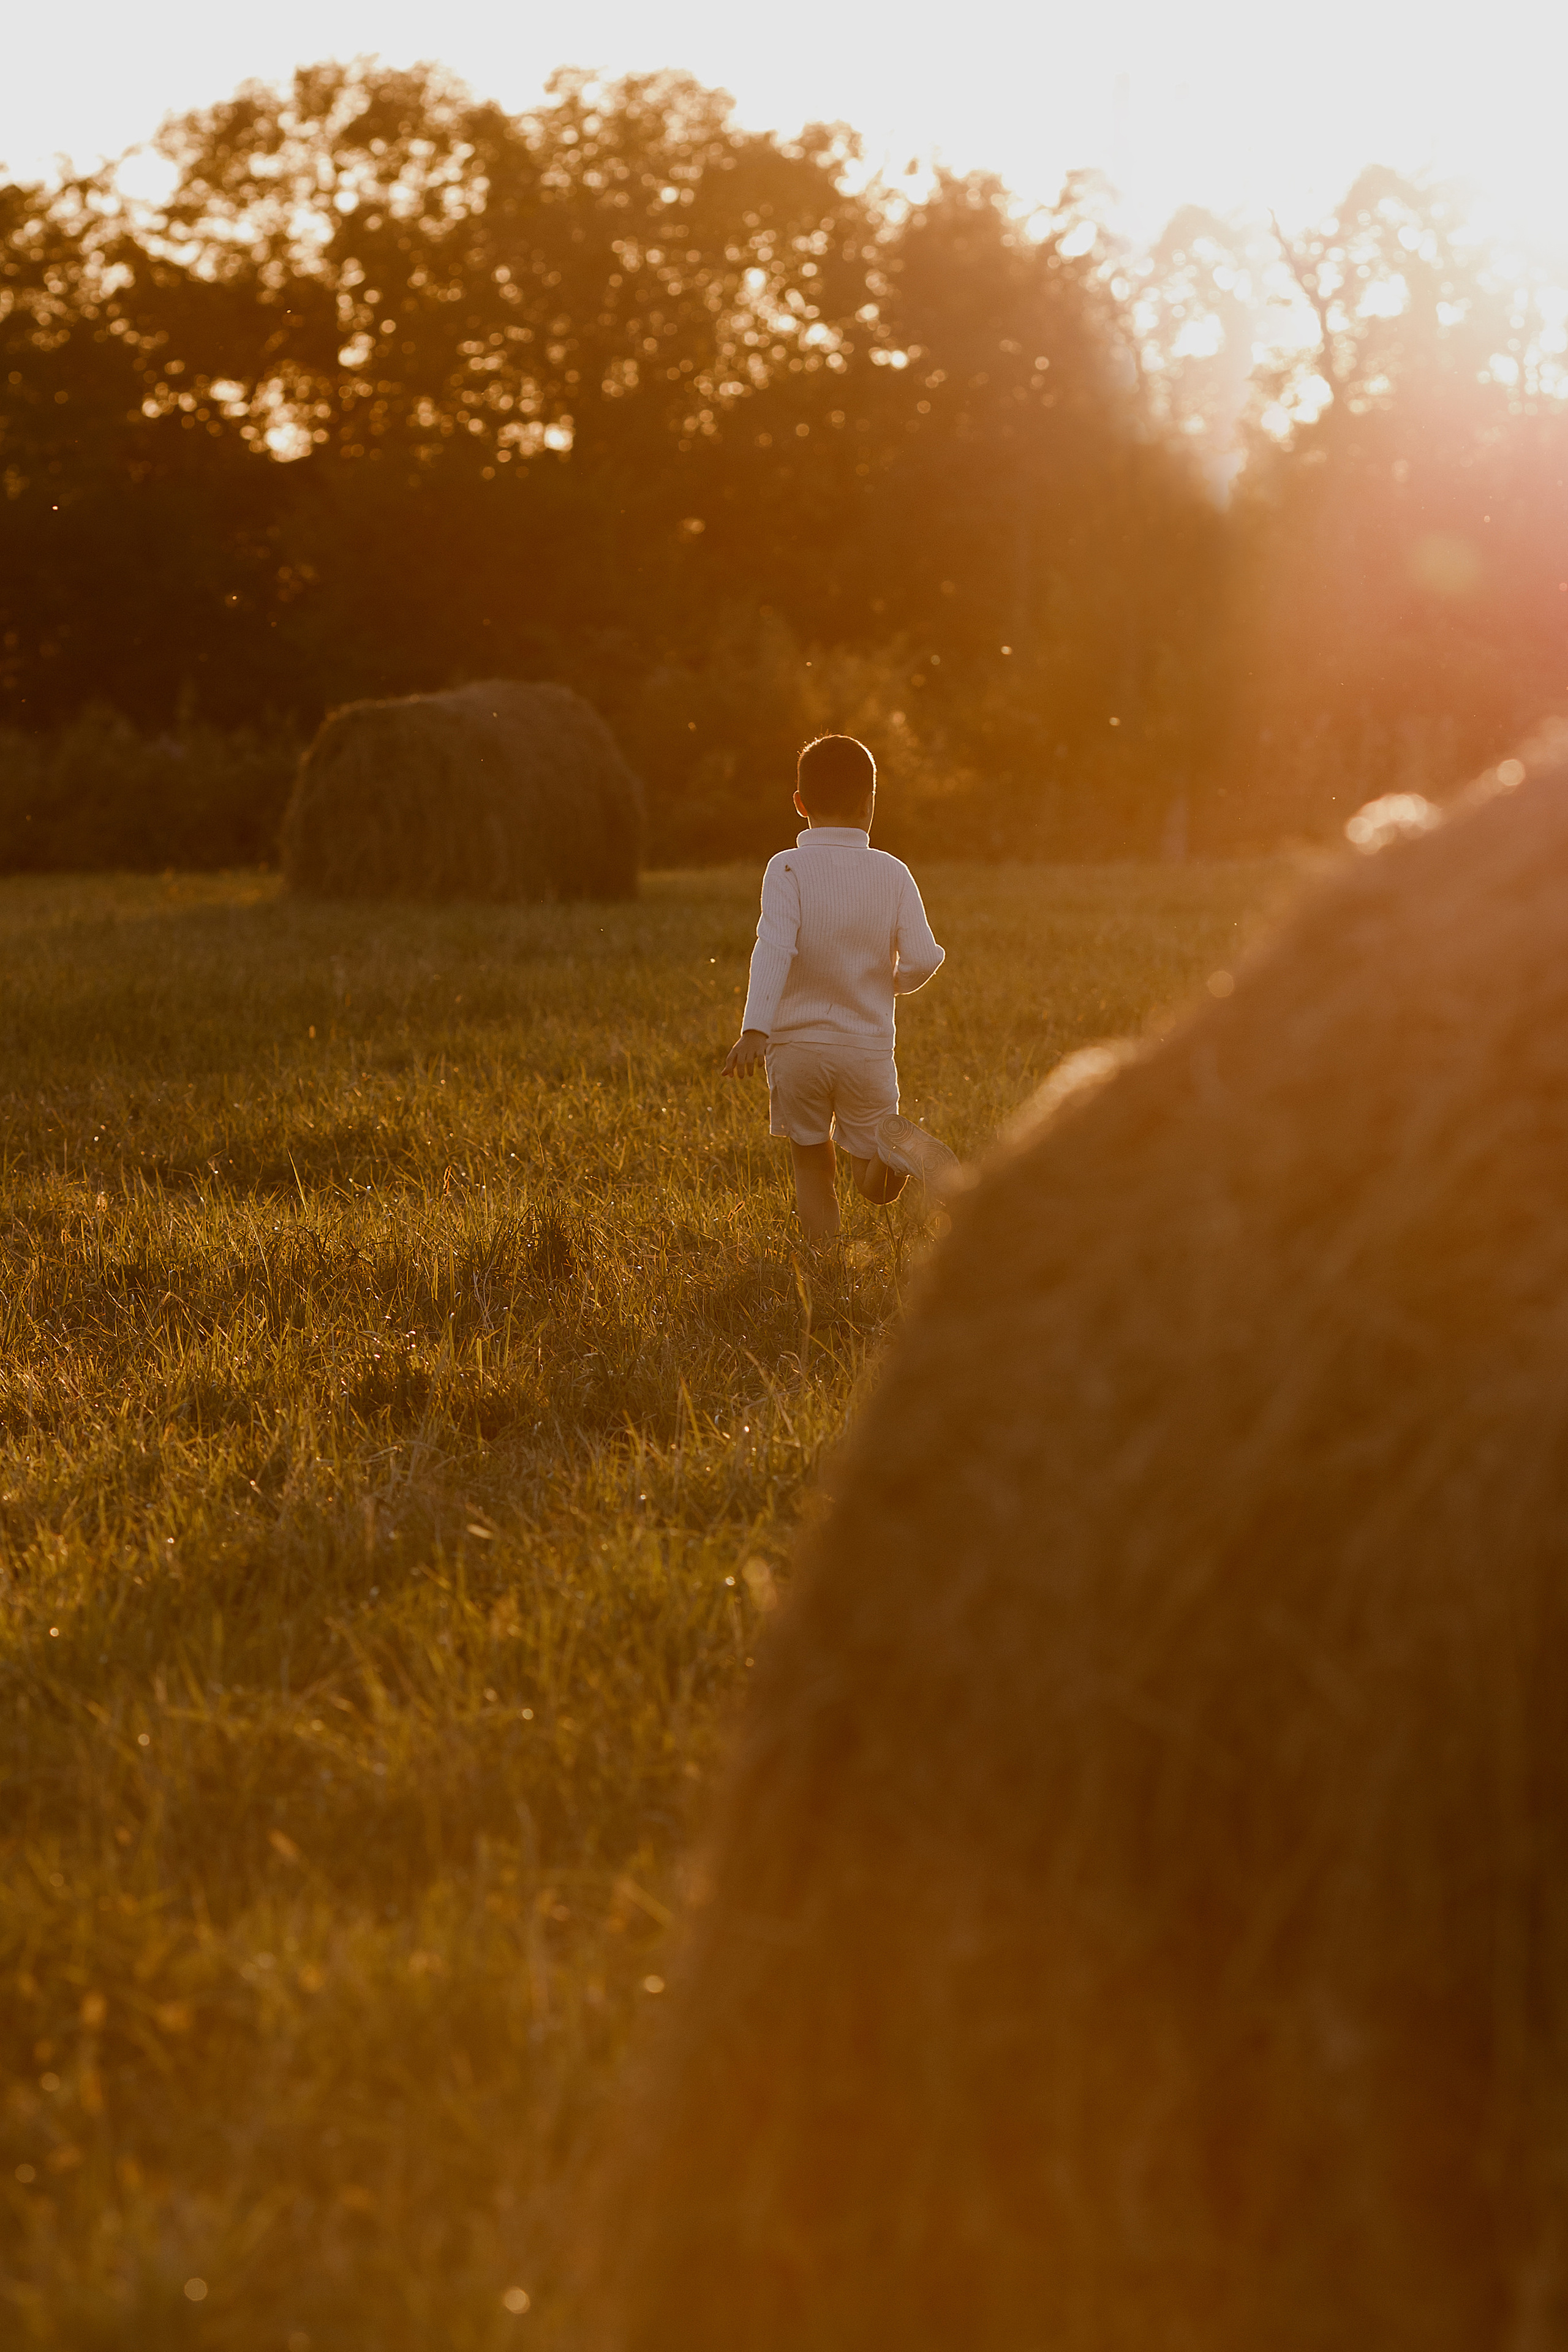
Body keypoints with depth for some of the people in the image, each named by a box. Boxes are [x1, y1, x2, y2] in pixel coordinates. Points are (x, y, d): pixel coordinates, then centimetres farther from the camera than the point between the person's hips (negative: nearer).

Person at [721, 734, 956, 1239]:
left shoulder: (789, 869, -8)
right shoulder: (892, 875, -2)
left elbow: (774, 948, -22)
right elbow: (923, 960, -6)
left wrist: (755, 1029, -29)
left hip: (797, 1045, -1)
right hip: (868, 1046, 1)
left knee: (812, 1165, 17)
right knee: (875, 1184, 11)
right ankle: (900, 1141, -21)